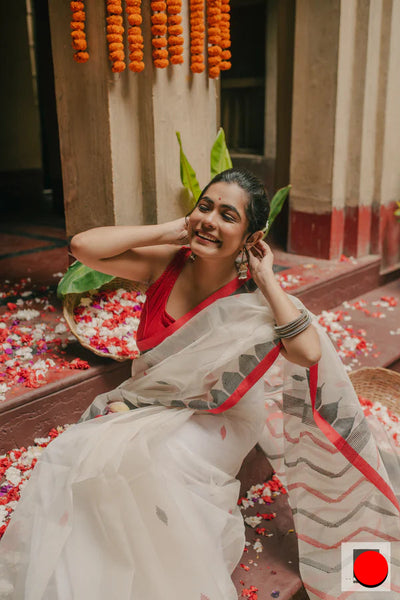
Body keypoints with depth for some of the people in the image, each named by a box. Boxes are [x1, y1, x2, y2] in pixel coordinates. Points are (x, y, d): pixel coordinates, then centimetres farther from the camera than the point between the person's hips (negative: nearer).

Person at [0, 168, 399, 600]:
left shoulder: (253, 298, -16)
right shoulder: (167, 264, -9)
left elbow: (308, 353, -34)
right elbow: (84, 246, -20)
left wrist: (266, 278, -24)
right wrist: (171, 230, -17)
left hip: (205, 423, -3)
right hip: (142, 407, 4)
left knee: (150, 469, -30)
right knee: (68, 462, -16)